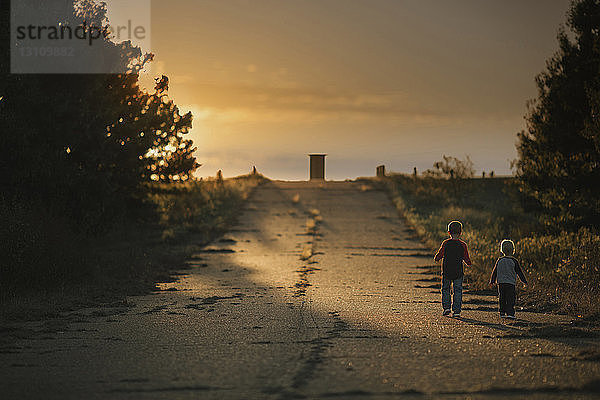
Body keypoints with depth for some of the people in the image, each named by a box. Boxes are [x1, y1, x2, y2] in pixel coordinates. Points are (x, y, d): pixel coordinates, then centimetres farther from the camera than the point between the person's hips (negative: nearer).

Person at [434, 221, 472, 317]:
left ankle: (446, 307, 4)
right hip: (458, 273, 0)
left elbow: (438, 256, -4)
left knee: (445, 289, 16)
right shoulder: (463, 245, -5)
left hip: (446, 272, 0)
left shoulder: (445, 243, -8)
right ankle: (456, 310, 2)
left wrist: (436, 258, 18)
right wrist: (468, 262, 21)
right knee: (458, 291, 7)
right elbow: (467, 261, -1)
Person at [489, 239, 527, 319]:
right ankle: (510, 313, -11)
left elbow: (495, 272, 10)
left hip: (501, 283, 3)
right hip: (511, 283, -3)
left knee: (502, 299, 11)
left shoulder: (499, 260, 3)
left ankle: (502, 313, 12)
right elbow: (519, 272, 1)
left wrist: (492, 281, 21)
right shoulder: (514, 261, -5)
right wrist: (524, 281, 10)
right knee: (511, 299, -2)